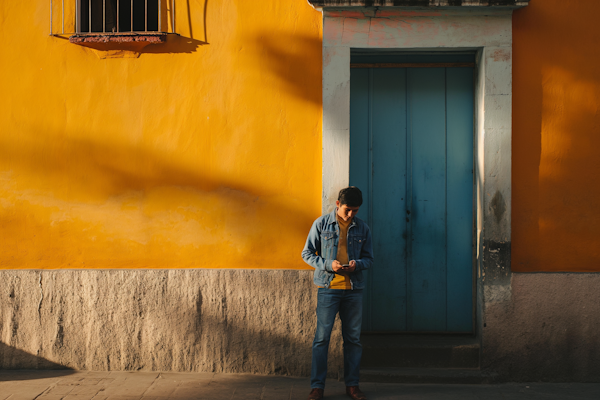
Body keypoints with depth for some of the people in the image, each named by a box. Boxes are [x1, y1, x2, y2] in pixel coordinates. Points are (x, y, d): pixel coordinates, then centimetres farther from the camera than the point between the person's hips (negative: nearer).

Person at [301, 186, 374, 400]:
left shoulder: (362, 228, 7)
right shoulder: (321, 224, 1)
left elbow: (369, 258, 12)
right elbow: (307, 253, 2)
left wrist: (357, 264, -11)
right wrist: (328, 264, -13)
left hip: (353, 289, 2)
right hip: (328, 288, -2)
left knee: (353, 338, 6)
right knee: (322, 336, -3)